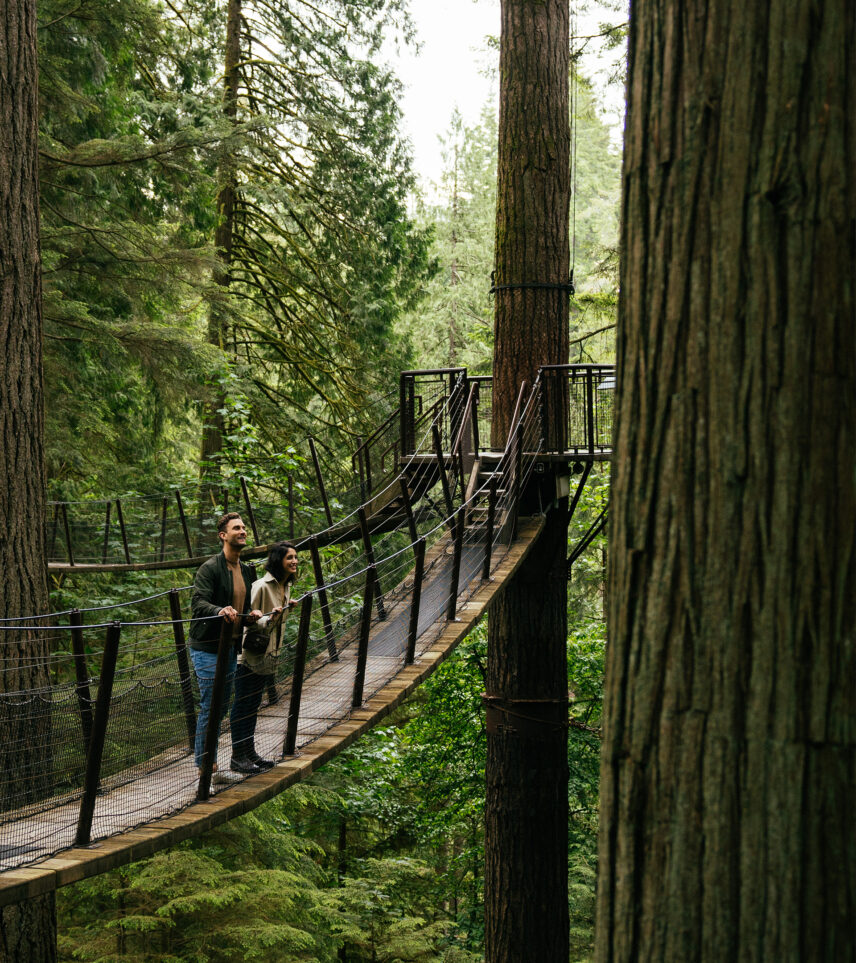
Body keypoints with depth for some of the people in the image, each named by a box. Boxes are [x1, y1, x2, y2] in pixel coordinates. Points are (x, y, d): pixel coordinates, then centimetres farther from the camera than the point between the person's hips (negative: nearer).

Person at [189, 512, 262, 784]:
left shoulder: (246, 570, 14)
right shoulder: (210, 568, -13)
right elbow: (198, 602, -23)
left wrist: (251, 614, 1)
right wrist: (220, 611, -41)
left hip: (230, 647, 8)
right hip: (208, 648, -8)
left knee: (221, 708, 13)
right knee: (209, 708, -7)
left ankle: (211, 767, 21)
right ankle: (205, 767, -1)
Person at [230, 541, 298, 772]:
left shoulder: (286, 586, 10)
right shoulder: (261, 586, -19)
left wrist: (287, 608, 8)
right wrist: (268, 619, -31)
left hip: (267, 656, 9)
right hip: (250, 656, -9)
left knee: (253, 705, 17)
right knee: (243, 705, -1)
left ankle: (250, 753, 25)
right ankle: (238, 756, 6)